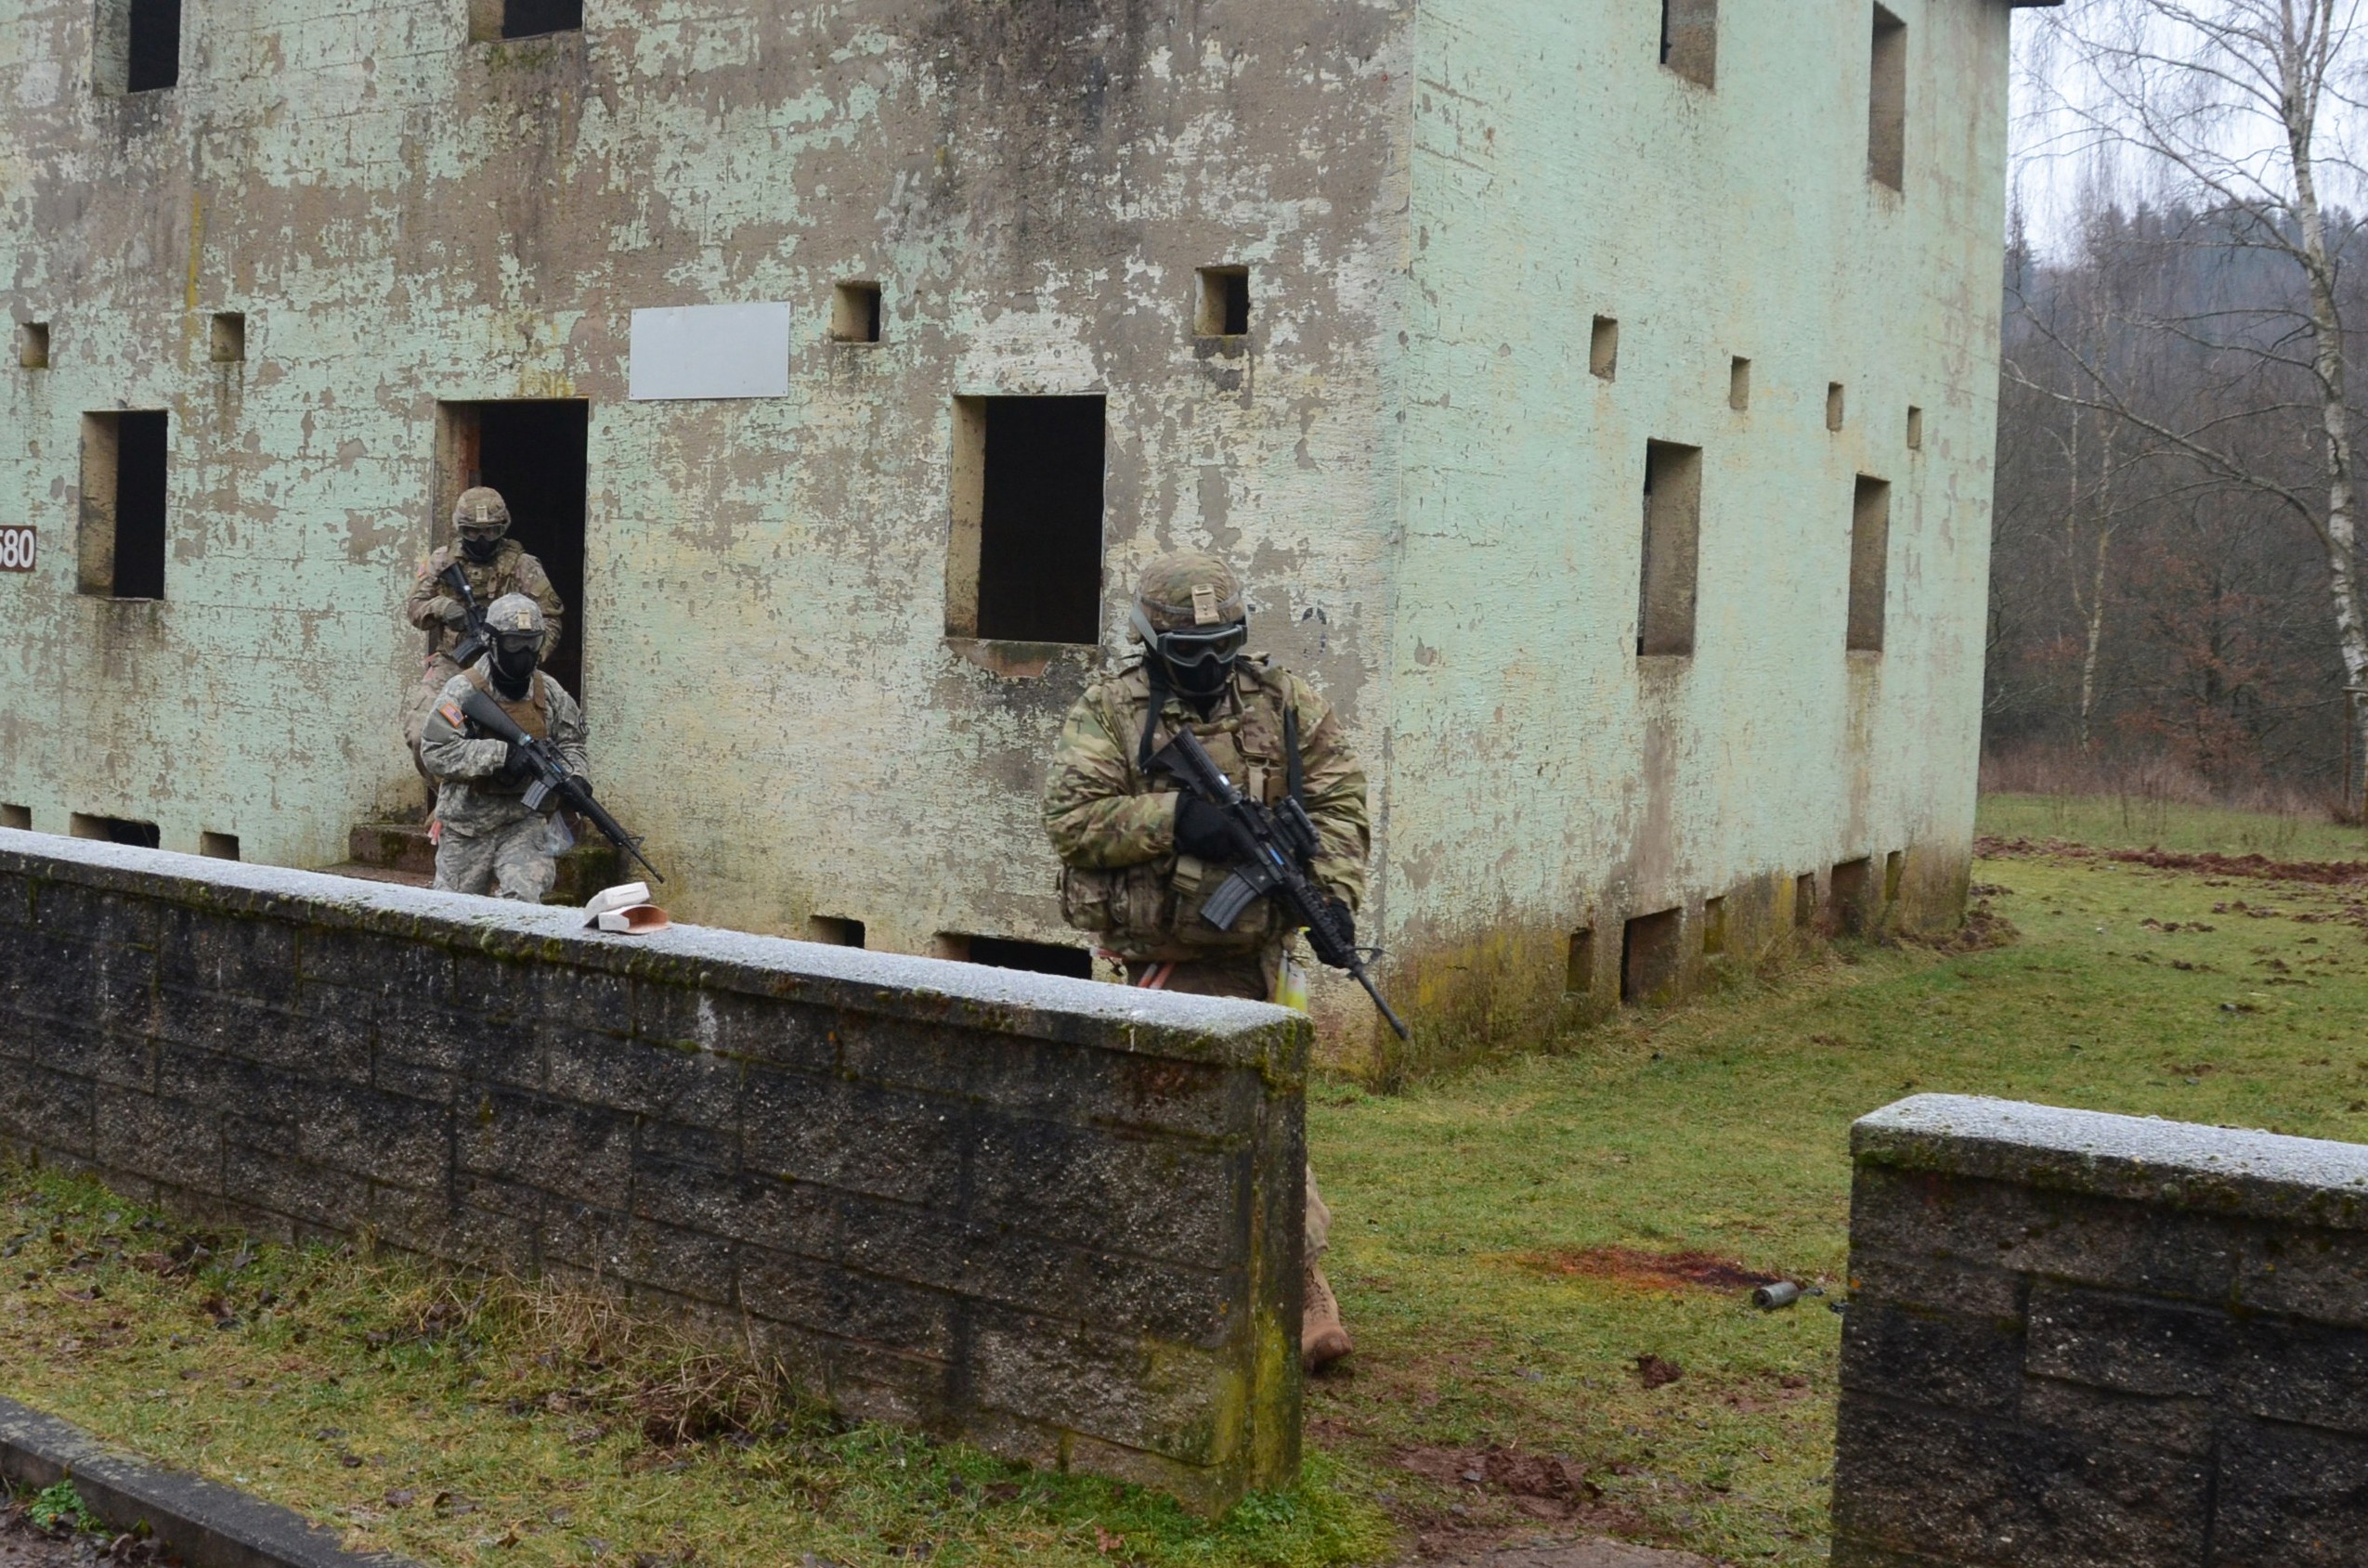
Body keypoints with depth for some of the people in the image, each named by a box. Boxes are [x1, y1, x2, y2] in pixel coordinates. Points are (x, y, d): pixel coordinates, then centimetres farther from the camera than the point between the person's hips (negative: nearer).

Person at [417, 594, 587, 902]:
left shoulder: (550, 693, 1)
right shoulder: (463, 690, -13)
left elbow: (570, 744, 11)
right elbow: (435, 752, -22)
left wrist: (572, 778, -13)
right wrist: (502, 753, -29)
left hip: (525, 821, 2)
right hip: (468, 824, -2)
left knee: (524, 900, -18)